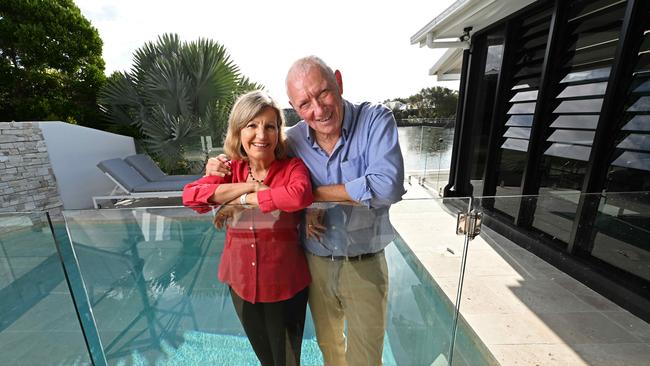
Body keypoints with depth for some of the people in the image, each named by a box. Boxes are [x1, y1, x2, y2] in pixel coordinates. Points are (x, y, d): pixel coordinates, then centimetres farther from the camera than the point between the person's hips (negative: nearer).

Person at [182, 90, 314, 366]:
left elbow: (300, 195, -35)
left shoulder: (293, 167, -13)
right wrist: (251, 186, -23)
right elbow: (190, 195, -17)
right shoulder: (230, 170, -3)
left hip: (285, 283, -3)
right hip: (241, 282, 4)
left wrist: (241, 200, -23)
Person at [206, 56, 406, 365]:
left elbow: (387, 187, -31)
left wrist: (313, 193, -21)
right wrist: (221, 167, -10)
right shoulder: (292, 140, -7)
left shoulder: (376, 120, -17)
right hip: (315, 263, 3)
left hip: (364, 265, -3)